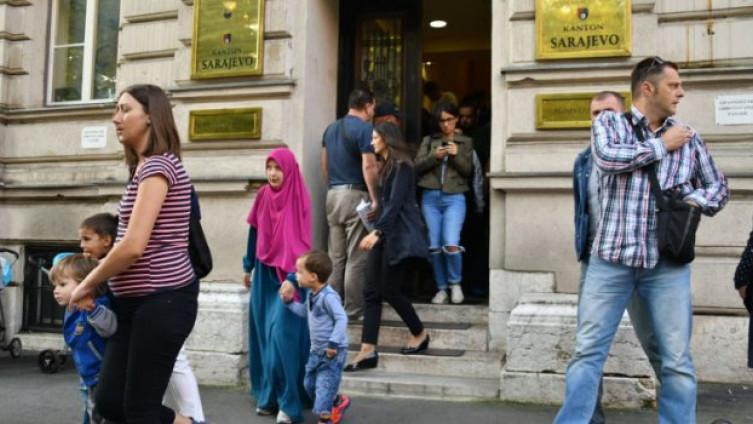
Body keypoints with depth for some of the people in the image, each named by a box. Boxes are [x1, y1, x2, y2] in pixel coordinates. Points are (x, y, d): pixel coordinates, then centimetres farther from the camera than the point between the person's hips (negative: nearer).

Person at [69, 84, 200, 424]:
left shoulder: (158, 166, -13)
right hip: (138, 301, 10)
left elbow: (133, 246, -21)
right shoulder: (146, 168, 19)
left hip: (163, 298, -10)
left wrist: (87, 285, -8)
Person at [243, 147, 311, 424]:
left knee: (282, 336, -12)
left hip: (287, 276, -5)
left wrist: (293, 278, -23)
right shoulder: (263, 196, 2)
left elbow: (301, 243, -15)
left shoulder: (298, 200, -12)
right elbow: (254, 233, 12)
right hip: (264, 274, 6)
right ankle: (268, 395, 19)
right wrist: (248, 267, 18)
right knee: (263, 335, 9)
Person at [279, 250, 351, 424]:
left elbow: (341, 319, -27)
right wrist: (289, 301, 10)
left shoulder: (328, 296, -23)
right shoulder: (311, 295, 6)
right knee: (309, 384, 19)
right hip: (316, 350, 10)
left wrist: (334, 343, -31)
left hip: (332, 352, -10)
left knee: (324, 386, -6)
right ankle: (338, 401, 38)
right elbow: (304, 312, 23)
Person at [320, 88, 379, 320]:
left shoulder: (331, 128, 14)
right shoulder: (364, 128, -10)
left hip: (333, 194, 7)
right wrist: (375, 198, -15)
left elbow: (323, 162, 18)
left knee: (336, 256, 11)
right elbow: (368, 166, -17)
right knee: (356, 257, -1)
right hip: (355, 195, -7)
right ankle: (353, 309, 2)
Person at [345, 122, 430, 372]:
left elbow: (395, 203, -18)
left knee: (389, 291, -4)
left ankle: (420, 334, 18)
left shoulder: (401, 165, -10)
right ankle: (368, 351, -2)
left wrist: (377, 232, -25)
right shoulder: (386, 166, 17)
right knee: (372, 291, 0)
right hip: (384, 235, 9)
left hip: (399, 236, -9)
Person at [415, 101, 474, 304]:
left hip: (454, 198, -1)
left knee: (451, 244, -15)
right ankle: (441, 288, 14)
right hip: (431, 197, 2)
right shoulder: (429, 140, 13)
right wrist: (434, 156, -11)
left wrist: (457, 155, -10)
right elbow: (417, 166, 4)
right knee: (434, 246, 0)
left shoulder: (465, 142, 13)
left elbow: (468, 171, 6)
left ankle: (455, 283, 8)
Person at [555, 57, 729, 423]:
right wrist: (661, 145, -5)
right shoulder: (608, 122, 6)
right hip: (612, 257, -2)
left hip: (668, 261, 3)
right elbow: (606, 157, -15)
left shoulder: (689, 137, 13)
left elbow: (719, 186, 20)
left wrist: (695, 200, -2)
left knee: (677, 360, 5)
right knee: (587, 351, 0)